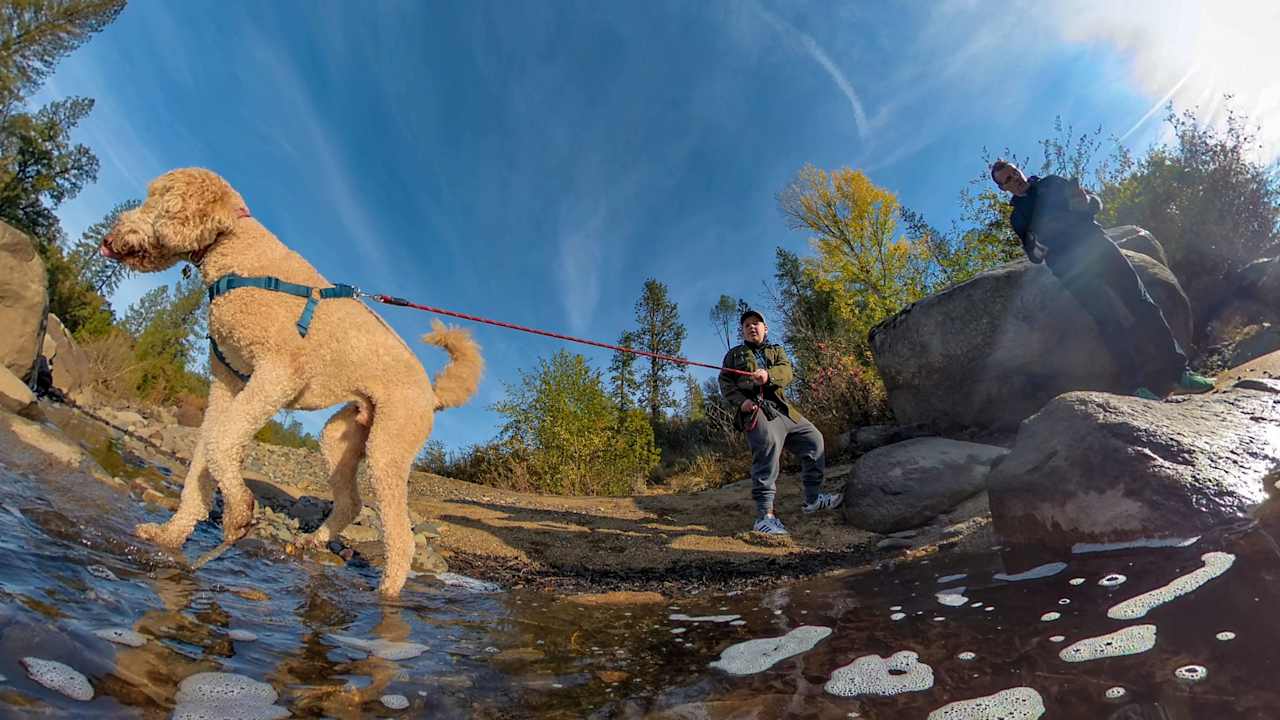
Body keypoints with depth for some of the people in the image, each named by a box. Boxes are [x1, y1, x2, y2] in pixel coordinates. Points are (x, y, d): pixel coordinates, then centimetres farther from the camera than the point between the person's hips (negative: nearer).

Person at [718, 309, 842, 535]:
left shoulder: (777, 351, 24)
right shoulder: (734, 354, 20)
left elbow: (786, 372, 3)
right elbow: (725, 382, 9)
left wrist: (768, 375, -21)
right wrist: (740, 400, -11)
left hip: (783, 409, 5)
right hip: (755, 408, -5)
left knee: (813, 438, 5)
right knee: (768, 445, -29)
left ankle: (813, 498, 19)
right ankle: (764, 514, -35)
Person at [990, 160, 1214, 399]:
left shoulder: (1052, 183, 20)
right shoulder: (1017, 218, 15)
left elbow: (1096, 203, 19)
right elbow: (1035, 257, 10)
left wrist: (1085, 202, -5)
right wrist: (1037, 248, -14)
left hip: (1094, 242, 2)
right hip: (1069, 266, -2)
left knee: (1140, 302, -8)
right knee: (1110, 319, -16)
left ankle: (1177, 371, -5)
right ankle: (1144, 386, -18)